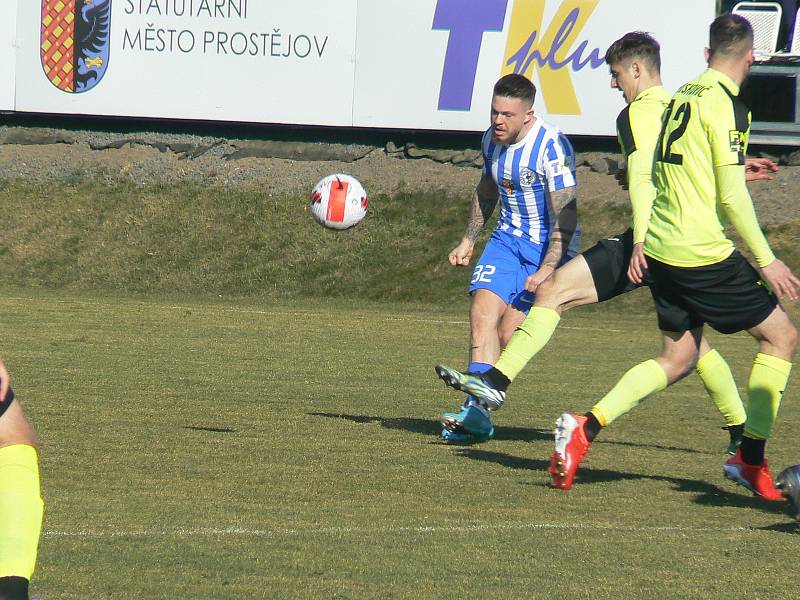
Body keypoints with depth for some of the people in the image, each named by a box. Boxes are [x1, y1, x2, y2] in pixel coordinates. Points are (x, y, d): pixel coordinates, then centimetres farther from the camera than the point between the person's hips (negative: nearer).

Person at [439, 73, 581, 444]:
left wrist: (548, 268, -27)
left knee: (510, 333, -13)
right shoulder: (491, 141, 3)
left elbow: (566, 214, -22)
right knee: (483, 313, -15)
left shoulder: (551, 146, -20)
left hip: (550, 245, -6)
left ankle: (478, 408, -4)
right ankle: (476, 413, -18)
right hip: (507, 237, 6)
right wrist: (469, 240, 24)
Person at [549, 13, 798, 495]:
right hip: (707, 256, -8)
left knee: (677, 358, 16)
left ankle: (585, 429, 0)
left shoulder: (682, 97, 12)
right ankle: (751, 459, 4)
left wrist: (642, 240, 27)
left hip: (662, 254, 8)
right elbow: (732, 198, -16)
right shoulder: (727, 106, -13)